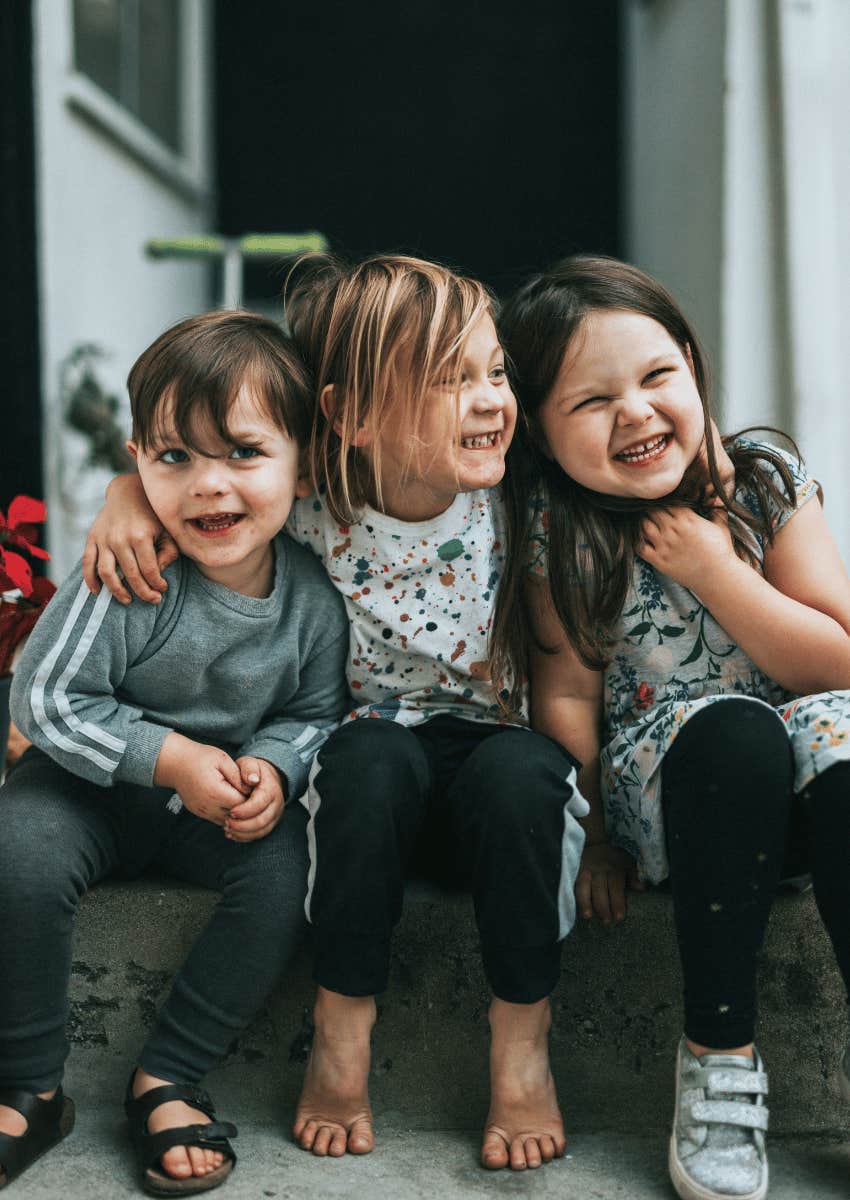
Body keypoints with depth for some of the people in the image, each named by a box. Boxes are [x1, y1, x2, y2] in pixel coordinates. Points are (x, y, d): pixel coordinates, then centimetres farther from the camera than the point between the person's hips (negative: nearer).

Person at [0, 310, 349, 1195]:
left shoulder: (314, 595, -14)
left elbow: (315, 713, 1)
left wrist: (273, 766, -21)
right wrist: (170, 758, -26)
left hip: (226, 802, 2)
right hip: (98, 780, -2)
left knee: (287, 869, -25)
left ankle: (165, 1079, -6)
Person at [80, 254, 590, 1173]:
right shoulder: (312, 509, -12)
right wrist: (131, 489, -14)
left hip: (506, 760, 0)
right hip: (377, 777, 0)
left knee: (521, 771, -35)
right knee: (370, 753, -35)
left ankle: (522, 1044, -14)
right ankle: (341, 1031, -16)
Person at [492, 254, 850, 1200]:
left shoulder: (766, 482, -1)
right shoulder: (558, 527, -5)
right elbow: (567, 695, -3)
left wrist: (714, 572, -13)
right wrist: (595, 835, -9)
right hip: (659, 774, -2)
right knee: (732, 729, -36)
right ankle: (718, 1060, -23)